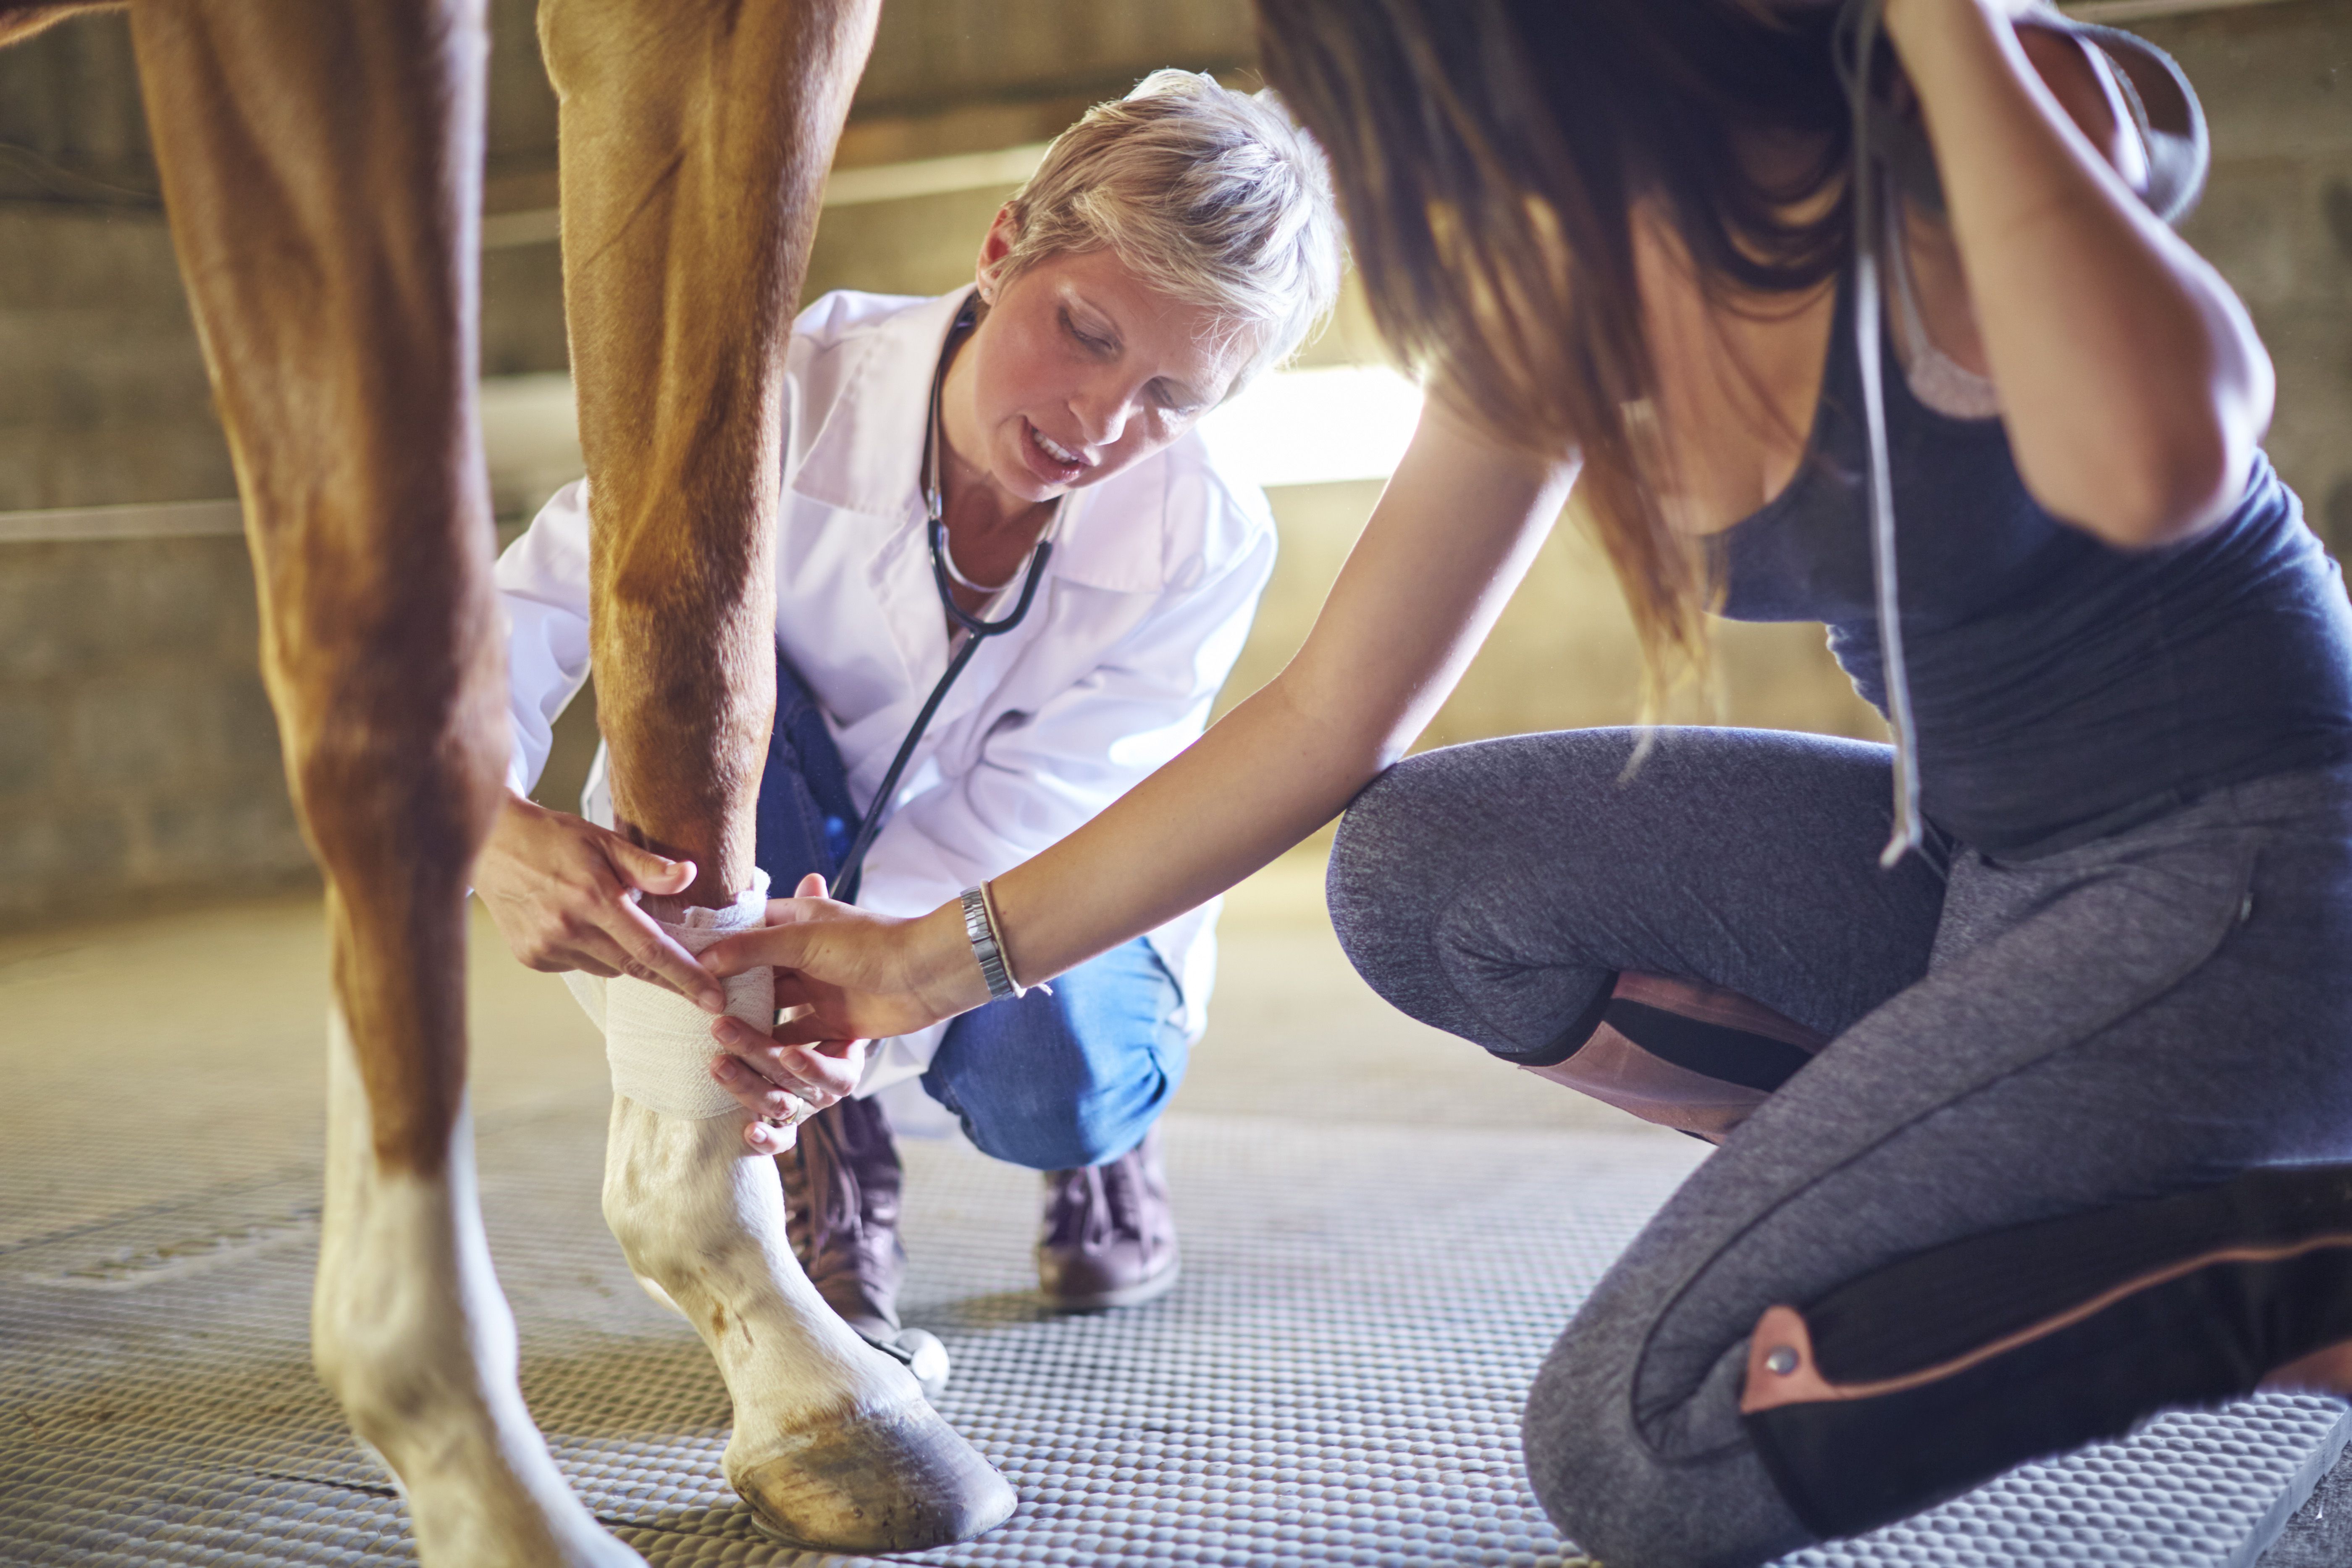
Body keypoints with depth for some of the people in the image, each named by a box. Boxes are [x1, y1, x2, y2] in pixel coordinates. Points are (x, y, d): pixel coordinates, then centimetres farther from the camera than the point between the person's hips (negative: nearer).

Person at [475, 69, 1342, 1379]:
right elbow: (513, 631, -33)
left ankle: (1104, 1139, 10)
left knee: (1053, 1087, -34)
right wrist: (503, 828, -56)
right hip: (772, 877, 1)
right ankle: (822, 1174, -15)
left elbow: (1000, 835, -28)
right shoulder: (793, 393, -28)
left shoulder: (1205, 544, -25)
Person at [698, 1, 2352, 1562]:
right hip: (1978, 870, 7)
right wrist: (942, 959, 4)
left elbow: (2152, 462, -44)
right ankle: (1985, 1181, 1)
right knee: (1416, 873, -3)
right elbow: (1330, 718, 3)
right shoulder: (1556, 296, -1)